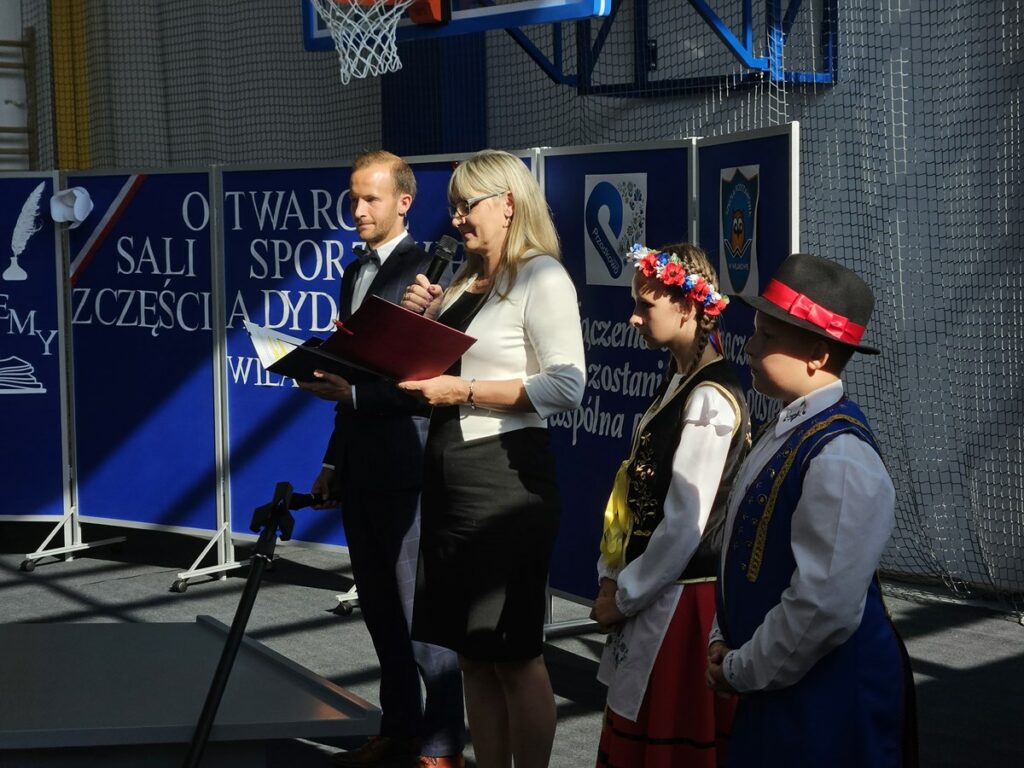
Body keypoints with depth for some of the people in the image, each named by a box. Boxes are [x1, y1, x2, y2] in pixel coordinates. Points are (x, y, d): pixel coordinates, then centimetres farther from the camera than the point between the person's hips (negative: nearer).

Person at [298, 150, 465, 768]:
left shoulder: (427, 269, -11)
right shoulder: (355, 273, 16)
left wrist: (351, 392, -22)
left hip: (405, 466, -9)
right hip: (359, 467, 9)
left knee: (421, 609, -2)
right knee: (379, 606, 15)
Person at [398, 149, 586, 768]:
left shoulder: (541, 277, -9)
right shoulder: (465, 282, 15)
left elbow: (567, 387, -18)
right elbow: (432, 369, 21)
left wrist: (465, 391, -19)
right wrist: (417, 321, 3)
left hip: (506, 473, -8)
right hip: (448, 472, 8)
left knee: (513, 653, 0)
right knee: (472, 651, 12)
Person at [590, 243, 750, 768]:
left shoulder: (710, 399, -18)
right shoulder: (677, 383, 10)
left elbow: (685, 524, -19)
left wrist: (624, 596, -11)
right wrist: (612, 580, 4)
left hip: (683, 600, -9)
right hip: (649, 592, 9)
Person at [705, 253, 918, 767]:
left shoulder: (838, 458, -23)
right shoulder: (785, 430, 5)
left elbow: (824, 607, -26)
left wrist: (740, 670, -15)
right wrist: (723, 642, 6)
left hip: (828, 700, -8)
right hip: (771, 686, 8)